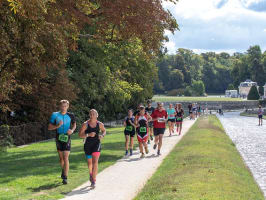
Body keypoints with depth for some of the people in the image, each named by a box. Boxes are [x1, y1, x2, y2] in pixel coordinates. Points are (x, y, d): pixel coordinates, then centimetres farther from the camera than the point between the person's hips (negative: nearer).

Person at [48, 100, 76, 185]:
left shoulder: (71, 115, -2)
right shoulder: (55, 115, -3)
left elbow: (74, 124, 16)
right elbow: (49, 127, -1)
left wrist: (72, 130, -5)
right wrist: (57, 126, -19)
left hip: (67, 138, -2)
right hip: (58, 138, 2)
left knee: (66, 158, -11)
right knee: (61, 157, 15)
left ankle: (65, 178, -11)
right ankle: (63, 170, 41)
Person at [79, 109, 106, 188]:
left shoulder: (100, 124, -1)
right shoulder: (85, 124, -8)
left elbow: (104, 131, 18)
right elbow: (80, 135, -9)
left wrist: (102, 135, -5)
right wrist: (88, 135, -24)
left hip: (97, 144, -1)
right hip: (88, 145, 1)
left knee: (95, 162, -16)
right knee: (89, 162, 17)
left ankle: (94, 181, -15)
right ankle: (91, 174, 49)